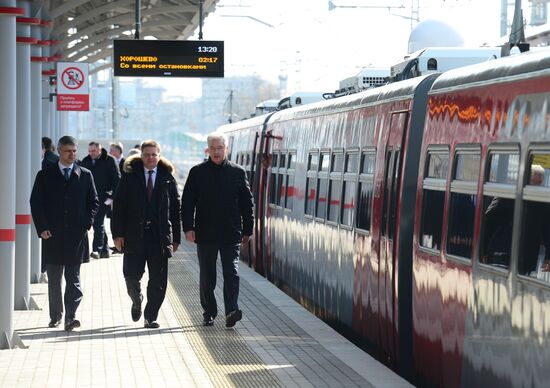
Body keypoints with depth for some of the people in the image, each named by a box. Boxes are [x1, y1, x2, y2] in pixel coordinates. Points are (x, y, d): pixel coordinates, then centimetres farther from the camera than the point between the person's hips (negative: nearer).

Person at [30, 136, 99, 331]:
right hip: (52, 235, 1)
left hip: (76, 235, -1)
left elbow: (93, 202, 10)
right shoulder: (45, 175, 5)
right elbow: (35, 203, 3)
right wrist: (42, 228, -7)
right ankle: (55, 316, 20)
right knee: (54, 280, 9)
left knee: (73, 278, -6)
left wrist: (87, 224, -4)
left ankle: (70, 317, -10)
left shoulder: (85, 175, 7)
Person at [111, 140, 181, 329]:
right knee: (131, 276, 0)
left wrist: (175, 238, 4)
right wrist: (118, 233, -6)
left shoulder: (168, 178, 5)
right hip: (134, 235, 0)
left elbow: (175, 209, 7)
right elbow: (118, 206, 1)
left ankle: (150, 317, 10)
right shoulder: (130, 176, 3)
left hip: (160, 236, 0)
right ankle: (137, 301, 31)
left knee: (158, 281, 0)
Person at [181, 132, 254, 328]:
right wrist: (188, 228, -5)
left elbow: (247, 203, 9)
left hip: (231, 234, -1)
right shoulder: (197, 172, 4)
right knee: (207, 277, 8)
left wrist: (247, 230, 6)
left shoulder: (238, 172, 5)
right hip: (205, 234, 1)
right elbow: (187, 202, 4)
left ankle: (231, 311, -16)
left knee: (232, 273, -11)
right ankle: (209, 313, 18)